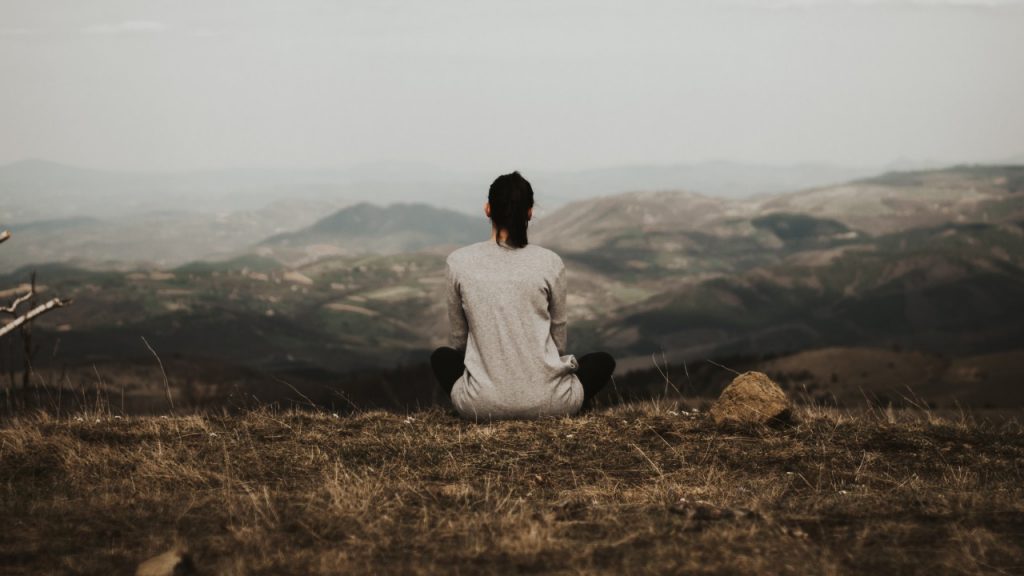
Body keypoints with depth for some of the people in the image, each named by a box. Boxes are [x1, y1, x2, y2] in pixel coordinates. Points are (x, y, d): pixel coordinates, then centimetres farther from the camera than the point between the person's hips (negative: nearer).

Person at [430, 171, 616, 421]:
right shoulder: (550, 263, -4)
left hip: (482, 403, 1)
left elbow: (457, 339, 11)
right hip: (547, 401, 0)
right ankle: (551, 414, 12)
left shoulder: (458, 262, -2)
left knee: (442, 357, 35)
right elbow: (558, 339, 10)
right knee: (603, 361, 31)